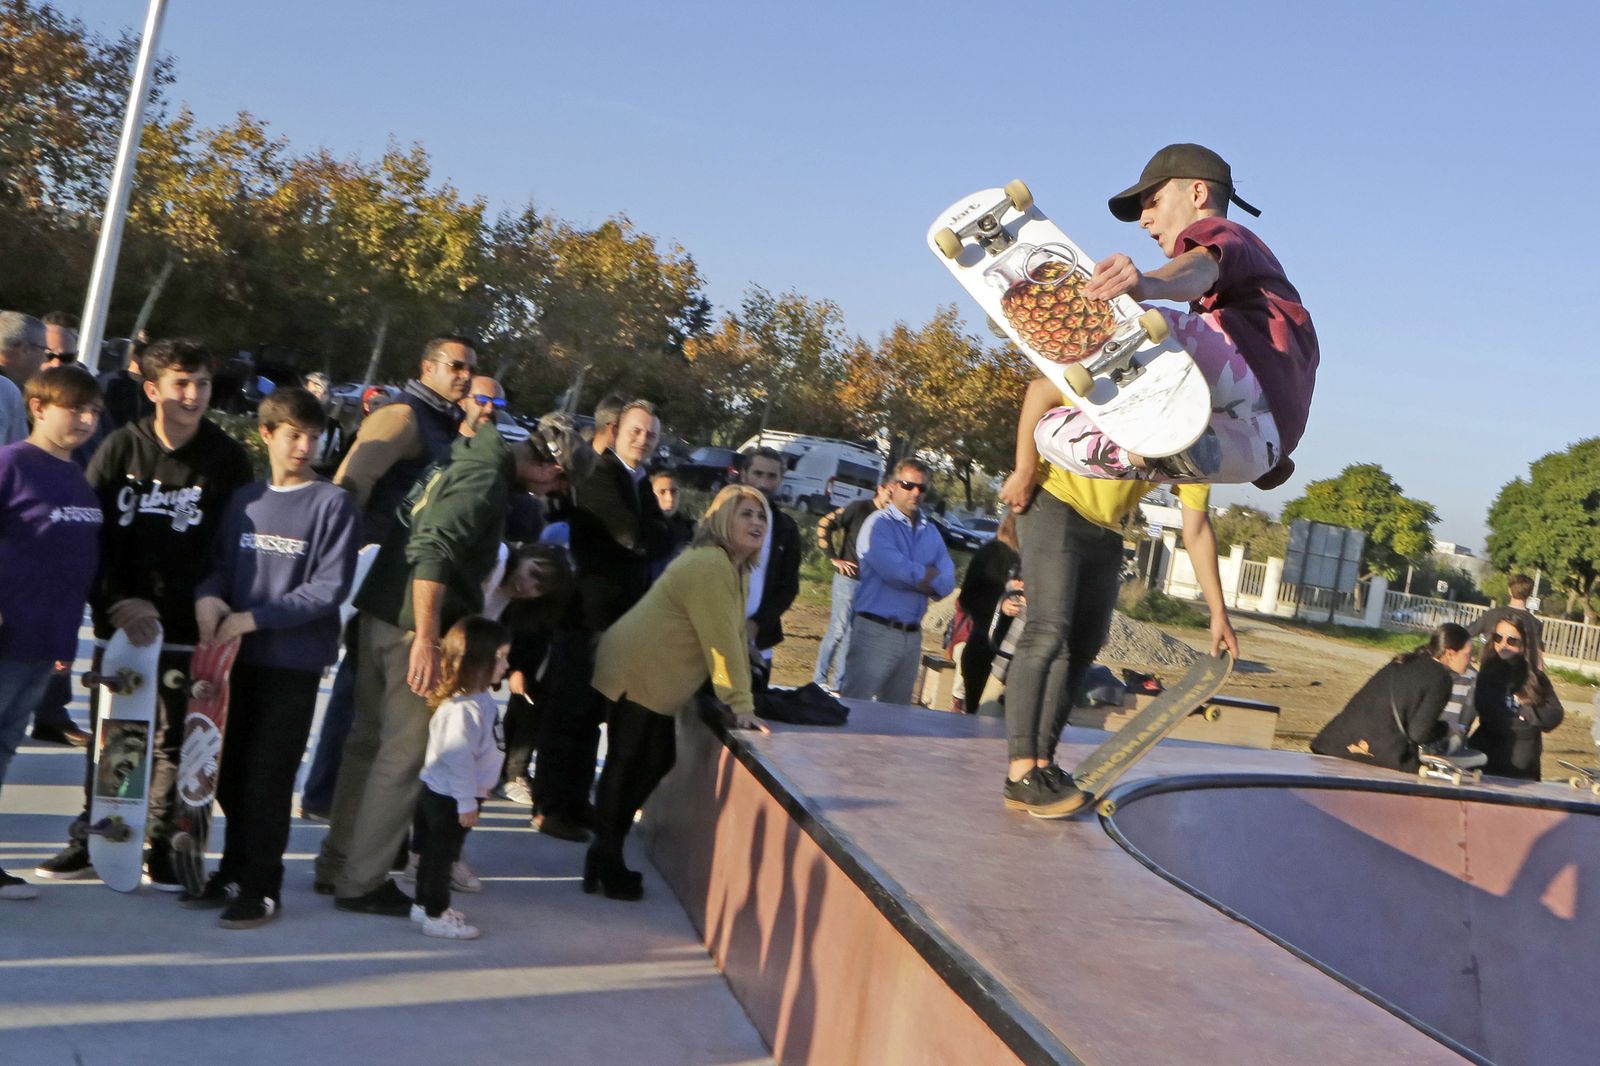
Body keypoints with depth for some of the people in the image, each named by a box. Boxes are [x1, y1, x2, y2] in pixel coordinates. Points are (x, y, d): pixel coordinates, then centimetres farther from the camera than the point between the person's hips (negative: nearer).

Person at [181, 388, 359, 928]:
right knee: (231, 772, 12)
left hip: (294, 660, -5)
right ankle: (234, 873, 27)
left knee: (268, 778, -1)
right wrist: (208, 594, -11)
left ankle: (262, 887, 11)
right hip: (240, 656, 5)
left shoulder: (334, 504, -7)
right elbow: (221, 562, 12)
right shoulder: (244, 500, 9)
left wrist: (255, 618, -16)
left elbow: (329, 587, -12)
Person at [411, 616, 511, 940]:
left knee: (435, 852, 21)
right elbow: (457, 756, -28)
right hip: (450, 799, -10)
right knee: (441, 854, 4)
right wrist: (466, 801, -22)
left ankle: (425, 904, 36)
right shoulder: (462, 708, -30)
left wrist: (474, 793, 21)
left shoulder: (480, 697, 4)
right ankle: (435, 916, 17)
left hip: (442, 794, 10)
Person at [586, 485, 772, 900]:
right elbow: (721, 640, -24)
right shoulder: (709, 565, -23)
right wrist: (741, 705, -22)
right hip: (635, 675, -10)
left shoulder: (736, 569, 10)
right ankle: (606, 864, 13)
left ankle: (607, 855, 25)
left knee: (657, 760, 12)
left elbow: (737, 636, 10)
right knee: (626, 765, -1)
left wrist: (740, 700, 6)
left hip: (659, 683, 10)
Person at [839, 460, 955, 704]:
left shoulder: (931, 532, 13)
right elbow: (892, 569, -21)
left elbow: (946, 583, 1)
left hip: (912, 636, 6)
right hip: (876, 629, -6)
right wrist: (927, 576, -5)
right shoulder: (879, 524, -5)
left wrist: (910, 575, -13)